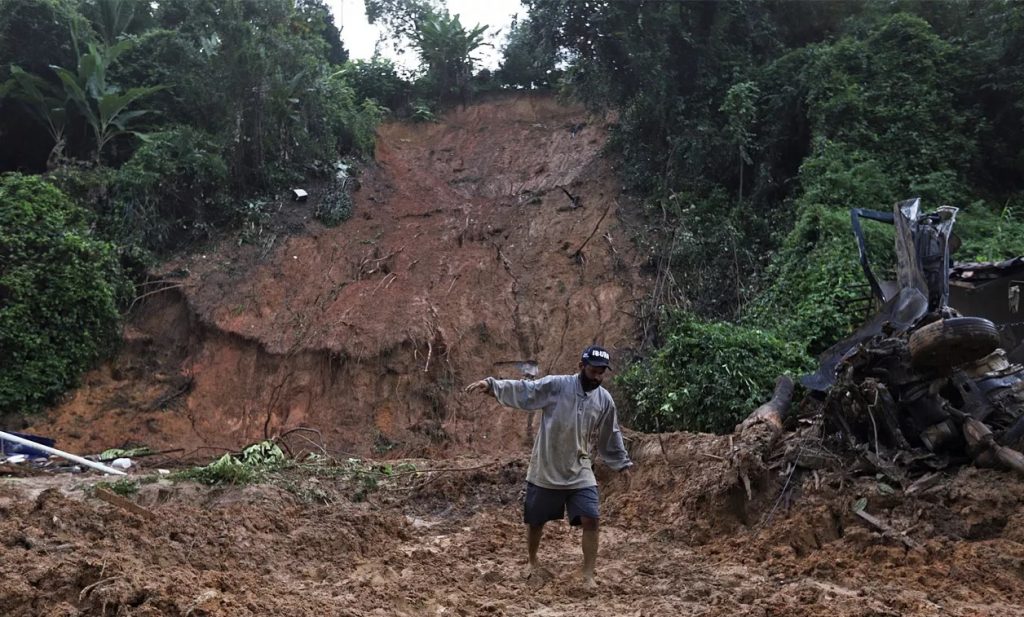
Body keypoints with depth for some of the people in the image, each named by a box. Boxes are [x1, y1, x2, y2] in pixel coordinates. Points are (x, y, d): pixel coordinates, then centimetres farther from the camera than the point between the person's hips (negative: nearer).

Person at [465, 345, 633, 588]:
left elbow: (611, 436, 13)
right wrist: (491, 385, -35)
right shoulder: (555, 385, -14)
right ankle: (533, 562, 39)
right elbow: (522, 390, -22)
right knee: (536, 521, 13)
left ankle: (588, 576, 4)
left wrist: (622, 463, 18)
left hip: (580, 473, 2)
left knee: (590, 520, -8)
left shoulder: (605, 400, -1)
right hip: (545, 471, -2)